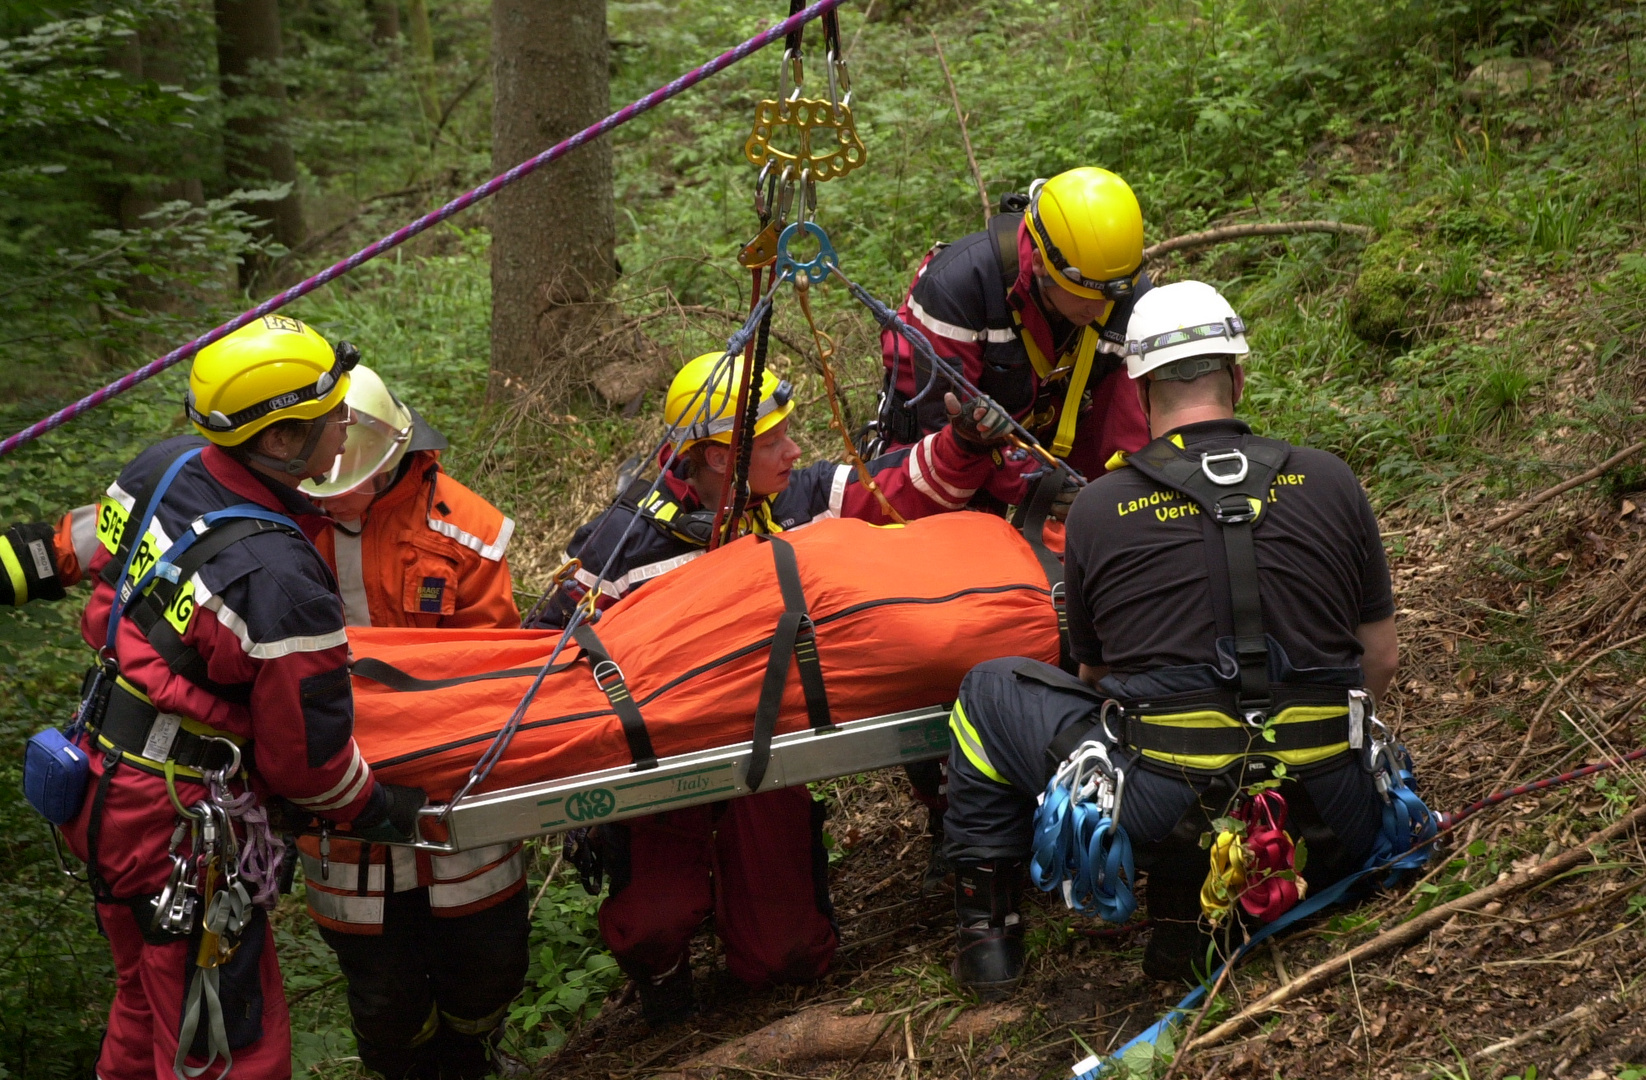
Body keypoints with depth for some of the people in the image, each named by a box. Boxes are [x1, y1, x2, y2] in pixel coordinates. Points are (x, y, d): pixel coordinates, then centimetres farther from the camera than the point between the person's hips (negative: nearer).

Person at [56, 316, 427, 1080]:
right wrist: (378, 812, -1)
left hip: (98, 781, 9)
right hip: (178, 832, -9)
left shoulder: (162, 469, -8)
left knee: (147, 1003, 29)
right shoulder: (280, 582, -30)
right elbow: (306, 755, -18)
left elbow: (102, 559, 14)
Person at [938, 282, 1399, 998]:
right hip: (1323, 826, 1)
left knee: (990, 691, 22)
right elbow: (1381, 662, 12)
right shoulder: (1327, 482, 5)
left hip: (1159, 814, -1)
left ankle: (985, 926, 21)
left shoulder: (1098, 509, 2)